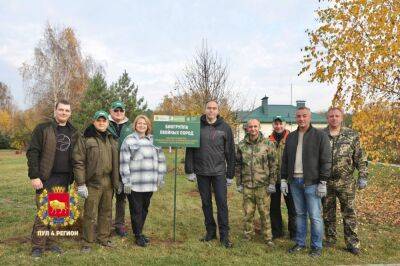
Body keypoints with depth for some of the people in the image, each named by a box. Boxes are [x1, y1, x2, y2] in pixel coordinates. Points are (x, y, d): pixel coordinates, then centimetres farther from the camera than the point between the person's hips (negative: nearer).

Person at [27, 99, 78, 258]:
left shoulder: (73, 133, 11)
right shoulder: (43, 129, -2)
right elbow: (32, 152, -6)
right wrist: (34, 176, -13)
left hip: (64, 179, 4)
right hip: (46, 178, -4)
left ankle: (50, 241, 24)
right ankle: (38, 246, 11)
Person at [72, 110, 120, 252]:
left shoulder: (112, 140, 12)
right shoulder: (85, 139, -5)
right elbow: (78, 162, -9)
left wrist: (117, 181, 13)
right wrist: (81, 184, -13)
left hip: (108, 182, 5)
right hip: (93, 183, -5)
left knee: (106, 212, 15)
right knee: (90, 213, 2)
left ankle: (104, 238, 29)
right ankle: (88, 241, 16)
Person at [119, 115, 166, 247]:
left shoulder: (153, 141, 11)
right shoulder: (129, 140, -2)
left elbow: (161, 159, 15)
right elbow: (124, 162, -7)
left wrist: (160, 177, 10)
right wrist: (126, 181, -10)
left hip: (150, 183, 4)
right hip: (134, 184, -4)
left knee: (144, 209, 13)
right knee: (136, 210, 3)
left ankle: (139, 232, 29)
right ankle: (138, 235, 17)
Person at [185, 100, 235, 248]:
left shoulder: (225, 128, 1)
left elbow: (230, 152, 3)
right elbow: (189, 149, 3)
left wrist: (230, 174, 2)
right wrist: (190, 170, -2)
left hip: (219, 172, -1)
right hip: (201, 172, 1)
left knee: (222, 203, -1)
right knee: (206, 203, 10)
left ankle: (224, 235, 9)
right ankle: (210, 231, 24)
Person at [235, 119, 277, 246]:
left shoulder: (267, 144, -2)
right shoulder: (241, 145, 5)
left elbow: (273, 164, -1)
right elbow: (238, 165, 9)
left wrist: (272, 183, -5)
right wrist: (239, 183, 7)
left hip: (263, 185, -2)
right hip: (247, 185, 2)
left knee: (264, 212, 5)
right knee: (248, 212, 10)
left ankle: (267, 237, 19)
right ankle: (248, 234, 26)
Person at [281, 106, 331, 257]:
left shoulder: (320, 136, -4)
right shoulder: (291, 137, 12)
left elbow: (326, 160, -7)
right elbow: (285, 160, 15)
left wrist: (323, 182, -11)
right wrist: (283, 179, 10)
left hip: (311, 182, -5)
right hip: (294, 182, 5)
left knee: (315, 216, 1)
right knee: (300, 214, 14)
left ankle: (317, 247, 16)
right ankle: (300, 243, 26)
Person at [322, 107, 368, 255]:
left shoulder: (352, 135, 1)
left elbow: (360, 158, 1)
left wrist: (363, 176, -5)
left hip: (346, 182, -1)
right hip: (326, 182, 1)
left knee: (349, 212, 5)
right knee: (328, 213, 11)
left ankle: (352, 243, 15)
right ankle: (330, 240, 26)